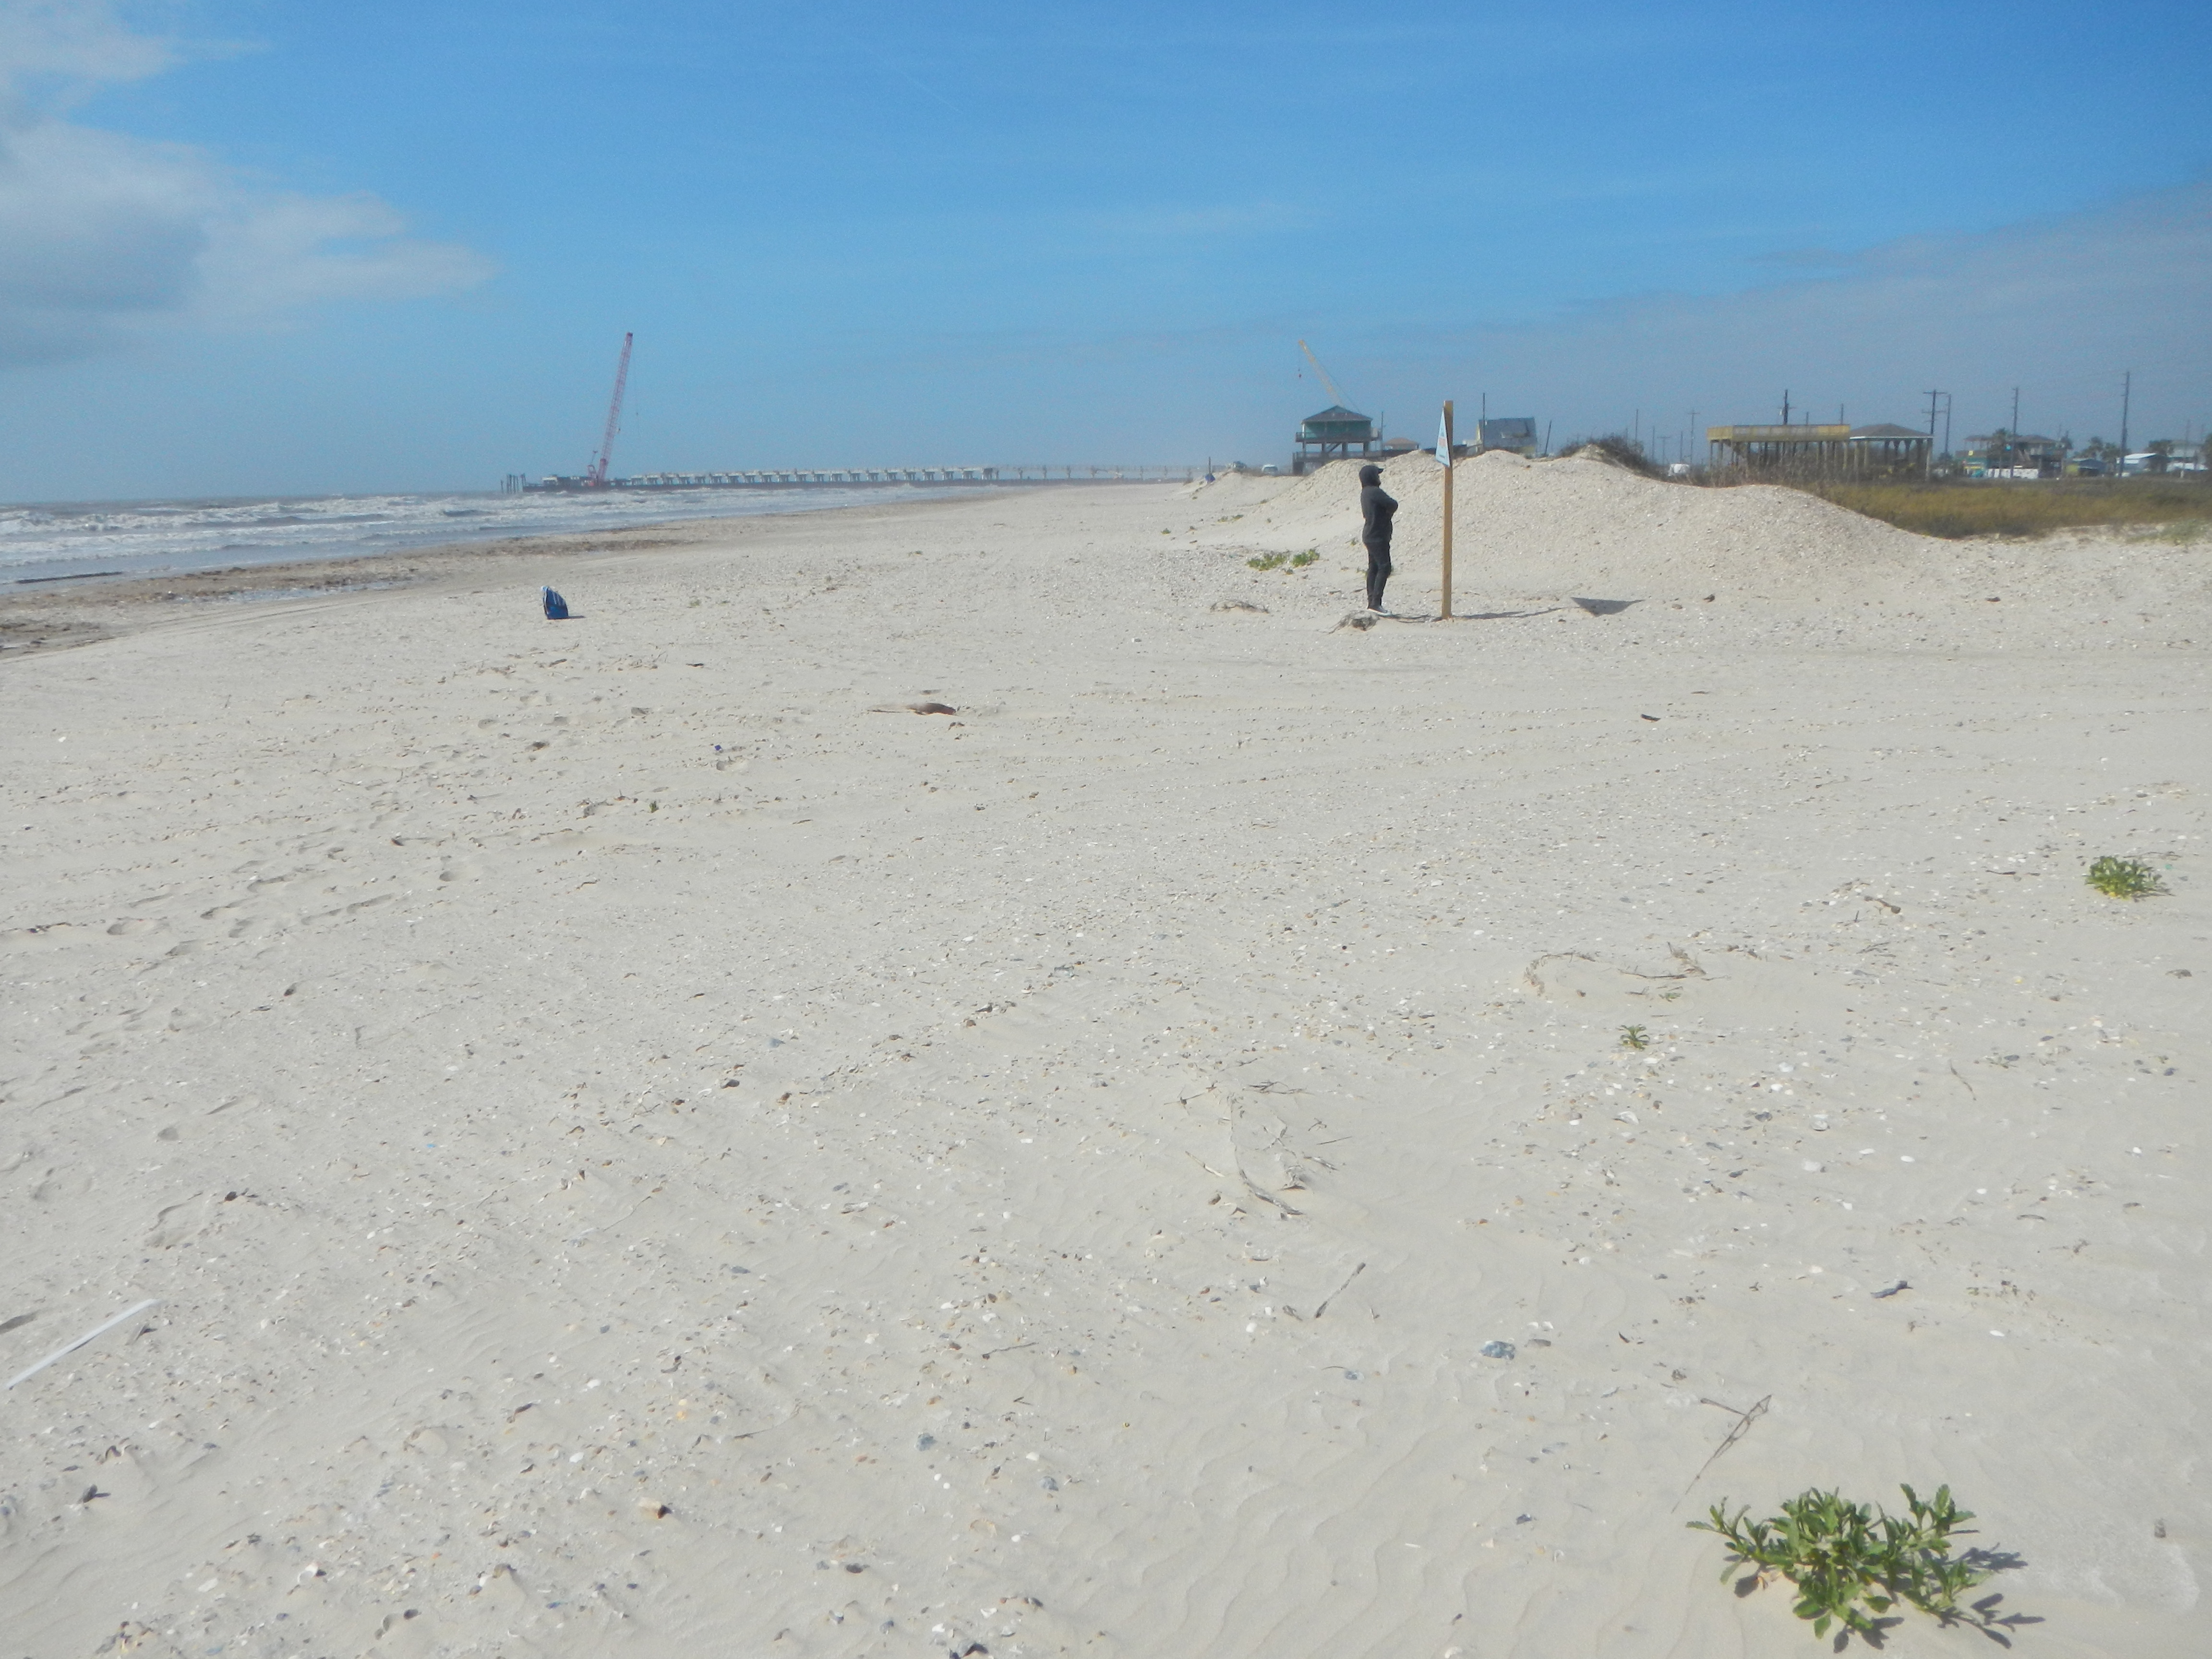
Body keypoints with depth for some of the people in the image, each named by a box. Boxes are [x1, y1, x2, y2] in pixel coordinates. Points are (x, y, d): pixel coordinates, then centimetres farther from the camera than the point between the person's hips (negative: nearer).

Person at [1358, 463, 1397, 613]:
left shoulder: (1365, 492, 13)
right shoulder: (1375, 492, -17)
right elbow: (1393, 505, -18)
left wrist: (1385, 512, -2)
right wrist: (1388, 512, 2)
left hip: (1370, 536, 10)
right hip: (1378, 537, -10)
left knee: (1373, 568, 12)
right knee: (1384, 568, -11)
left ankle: (1371, 602, 14)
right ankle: (1375, 603, -16)